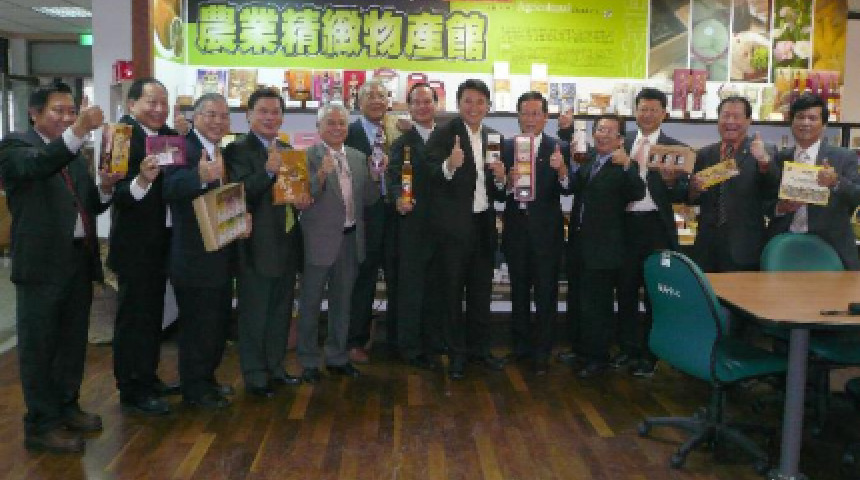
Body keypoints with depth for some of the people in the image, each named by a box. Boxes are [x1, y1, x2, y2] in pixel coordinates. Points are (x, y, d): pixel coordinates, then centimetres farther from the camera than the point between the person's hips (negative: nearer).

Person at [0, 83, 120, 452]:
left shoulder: (75, 154, 16)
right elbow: (36, 165, -29)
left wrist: (106, 188, -5)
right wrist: (77, 132, -42)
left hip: (79, 259, 7)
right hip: (42, 262, -7)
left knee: (73, 340, 16)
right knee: (39, 345, 3)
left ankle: (66, 407, 30)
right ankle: (41, 424, 12)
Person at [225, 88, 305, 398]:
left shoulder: (287, 150, 13)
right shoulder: (238, 150, -9)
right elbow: (240, 194, -21)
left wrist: (302, 199, -1)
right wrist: (268, 170, -33)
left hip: (287, 243, 7)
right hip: (257, 246, -7)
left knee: (281, 311, 17)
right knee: (255, 314, 4)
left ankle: (275, 368, 31)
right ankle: (255, 376, 16)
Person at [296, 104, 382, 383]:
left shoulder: (359, 158, 10)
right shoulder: (308, 156, -8)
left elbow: (368, 200, 10)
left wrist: (375, 176, -7)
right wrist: (321, 175, -32)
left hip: (350, 239, 6)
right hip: (319, 241, -5)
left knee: (342, 302, 16)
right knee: (310, 303, 7)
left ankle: (337, 358, 31)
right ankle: (308, 361, 21)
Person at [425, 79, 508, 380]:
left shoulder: (493, 137, 10)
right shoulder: (443, 135, -8)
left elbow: (496, 190, 13)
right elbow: (431, 177, -20)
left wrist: (500, 178, -9)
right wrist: (449, 165, -40)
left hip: (484, 224, 5)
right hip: (454, 225, -5)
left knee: (481, 290, 15)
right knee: (453, 291, 7)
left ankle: (479, 348, 30)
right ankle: (456, 353, 20)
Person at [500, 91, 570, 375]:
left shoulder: (559, 148, -3)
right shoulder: (506, 147, 3)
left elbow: (566, 189, -14)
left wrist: (561, 169, -34)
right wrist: (509, 182, -22)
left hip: (546, 230, -2)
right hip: (516, 227, 3)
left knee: (546, 293, 4)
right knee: (519, 290, 15)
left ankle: (541, 353, 14)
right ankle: (520, 346, 29)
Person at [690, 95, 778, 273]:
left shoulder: (766, 153, -1)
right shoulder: (704, 155, 10)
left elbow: (773, 193, -14)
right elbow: (692, 200, 13)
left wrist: (764, 161, -29)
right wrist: (694, 188, -9)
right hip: (707, 246, 3)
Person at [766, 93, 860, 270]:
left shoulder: (844, 157, 1)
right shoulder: (779, 160, 8)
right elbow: (766, 203, 9)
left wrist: (837, 181, -28)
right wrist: (781, 207, -13)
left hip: (830, 248, -2)